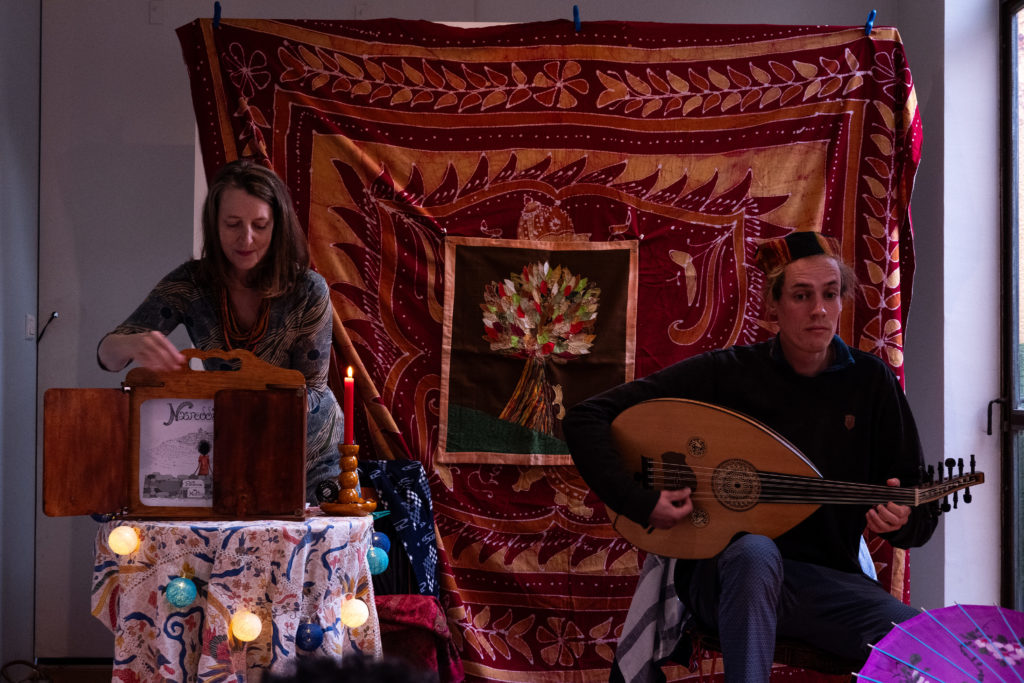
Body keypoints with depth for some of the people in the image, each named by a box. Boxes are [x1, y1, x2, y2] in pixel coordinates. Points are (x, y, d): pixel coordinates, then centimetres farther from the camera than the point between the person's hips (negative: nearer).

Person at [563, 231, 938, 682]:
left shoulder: (870, 380, 3)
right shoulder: (727, 373, -4)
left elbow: (922, 519, 6)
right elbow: (586, 418, -5)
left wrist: (900, 521, -18)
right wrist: (637, 501, -18)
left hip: (828, 578, 2)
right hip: (725, 573, -2)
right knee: (755, 551, -39)